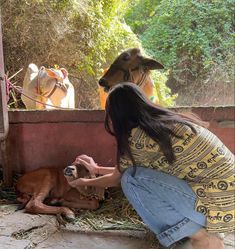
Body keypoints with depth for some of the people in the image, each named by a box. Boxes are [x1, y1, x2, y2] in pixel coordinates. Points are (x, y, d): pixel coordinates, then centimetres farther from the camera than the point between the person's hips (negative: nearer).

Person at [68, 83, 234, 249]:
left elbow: (116, 179, 5)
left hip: (220, 206, -9)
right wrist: (97, 169, 36)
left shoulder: (138, 136, -14)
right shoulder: (163, 122, 12)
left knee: (131, 179, -9)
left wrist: (83, 182, 22)